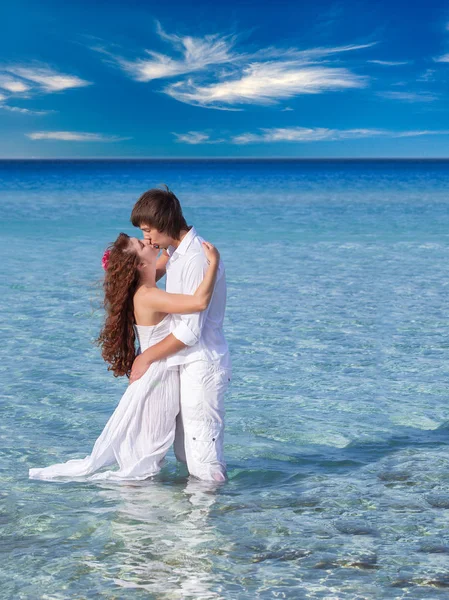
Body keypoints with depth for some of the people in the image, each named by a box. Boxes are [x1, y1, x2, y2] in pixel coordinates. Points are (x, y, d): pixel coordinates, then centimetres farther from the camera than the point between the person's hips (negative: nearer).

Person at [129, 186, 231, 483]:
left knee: (204, 463, -5)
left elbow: (190, 331, -22)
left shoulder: (197, 258, -21)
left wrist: (147, 357, -11)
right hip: (187, 365, 10)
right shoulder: (176, 250, 8)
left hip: (202, 366, -10)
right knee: (185, 453, 15)